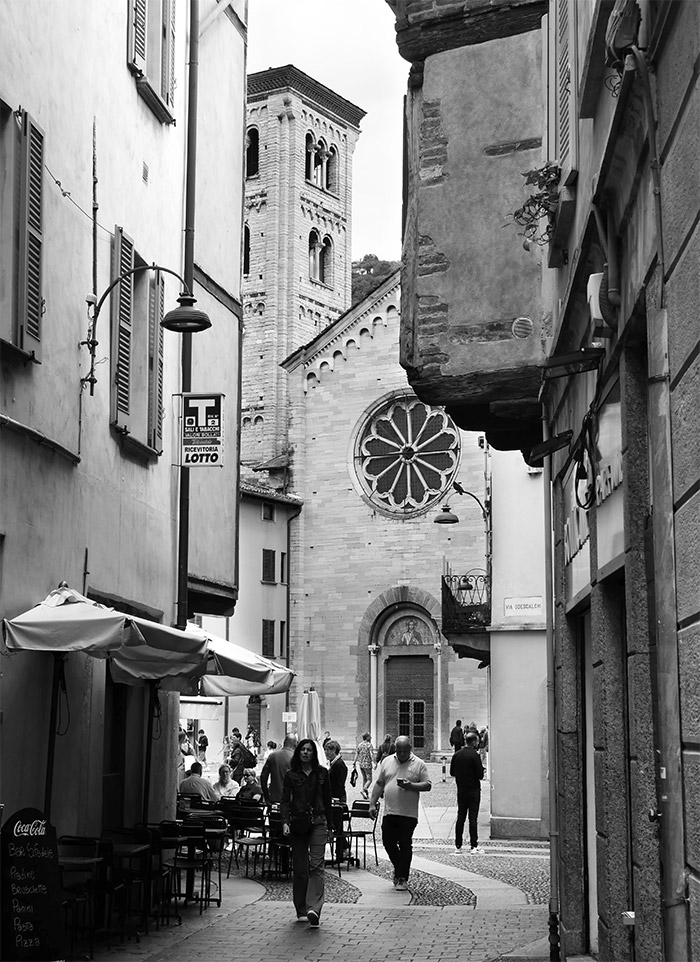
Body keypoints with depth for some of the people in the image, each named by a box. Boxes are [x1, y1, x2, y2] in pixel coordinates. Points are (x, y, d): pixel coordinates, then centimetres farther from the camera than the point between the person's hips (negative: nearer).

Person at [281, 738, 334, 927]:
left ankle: (313, 908, -20)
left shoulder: (322, 773, 7)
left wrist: (330, 826, 14)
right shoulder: (291, 775, 5)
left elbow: (327, 801, 13)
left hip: (318, 822, 0)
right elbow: (285, 800, -1)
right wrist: (285, 822, -16)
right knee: (299, 868, 4)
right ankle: (301, 911, 12)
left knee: (316, 866, -12)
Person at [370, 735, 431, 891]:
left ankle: (402, 879, 6)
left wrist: (411, 786, -18)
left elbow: (428, 785, -2)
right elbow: (379, 784, 12)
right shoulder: (387, 761, 9)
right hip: (389, 812, 3)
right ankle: (399, 869, 29)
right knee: (388, 842, 5)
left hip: (408, 814, -3)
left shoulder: (419, 764, 1)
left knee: (405, 846, -1)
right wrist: (372, 804, 5)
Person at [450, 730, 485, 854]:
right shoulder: (474, 755, -15)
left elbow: (452, 773, 8)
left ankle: (458, 846, 10)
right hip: (473, 790, -5)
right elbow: (480, 775, -15)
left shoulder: (456, 755, 2)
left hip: (461, 790, 5)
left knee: (460, 817, 10)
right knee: (473, 818, -2)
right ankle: (474, 846, -1)